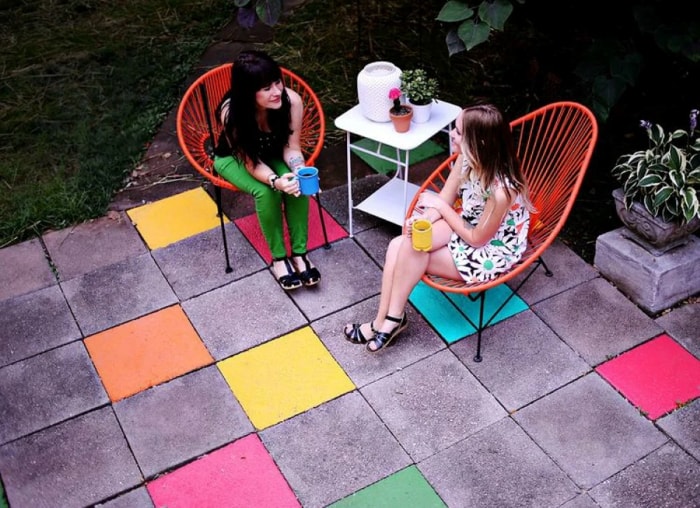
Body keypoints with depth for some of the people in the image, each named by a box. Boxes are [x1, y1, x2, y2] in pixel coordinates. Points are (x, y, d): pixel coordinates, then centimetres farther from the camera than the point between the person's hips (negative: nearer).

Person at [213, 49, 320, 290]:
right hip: (235, 158, -2)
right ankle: (278, 258, -10)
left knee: (298, 185, -26)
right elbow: (251, 161, -28)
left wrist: (301, 171, -39)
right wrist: (275, 180, -47)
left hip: (273, 153, 3)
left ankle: (299, 253, -13)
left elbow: (291, 147, -18)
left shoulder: (291, 101, -31)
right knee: (266, 192, -29)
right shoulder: (231, 112, -36)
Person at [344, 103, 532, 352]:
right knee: (398, 245, -15)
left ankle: (391, 319, -1)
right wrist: (424, 219, -24)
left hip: (491, 254, -7)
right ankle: (384, 320, -9)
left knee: (412, 248, -21)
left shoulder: (501, 190, -33)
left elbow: (477, 239, -20)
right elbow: (445, 199, -2)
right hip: (467, 227, 7)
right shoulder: (467, 159, -11)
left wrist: (441, 206, -14)